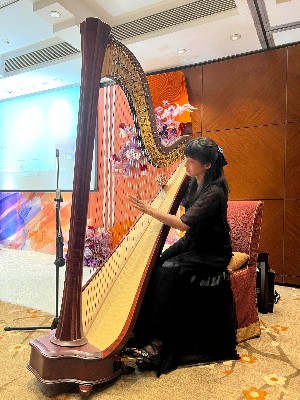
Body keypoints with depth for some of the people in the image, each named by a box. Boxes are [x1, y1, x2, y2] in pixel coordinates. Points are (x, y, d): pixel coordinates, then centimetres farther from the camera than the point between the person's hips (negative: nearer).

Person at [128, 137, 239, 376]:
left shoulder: (215, 191, -23)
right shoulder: (194, 182, 3)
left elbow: (184, 223, -30)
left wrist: (149, 210, -28)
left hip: (211, 253, -8)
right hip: (191, 243, 8)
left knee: (168, 271, -28)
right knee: (153, 265, -13)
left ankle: (160, 341, -15)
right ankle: (142, 329, -4)